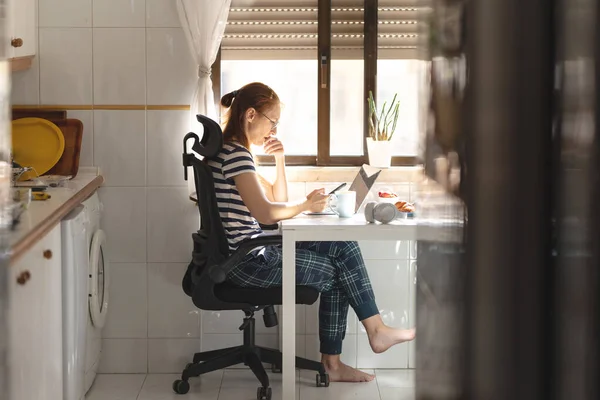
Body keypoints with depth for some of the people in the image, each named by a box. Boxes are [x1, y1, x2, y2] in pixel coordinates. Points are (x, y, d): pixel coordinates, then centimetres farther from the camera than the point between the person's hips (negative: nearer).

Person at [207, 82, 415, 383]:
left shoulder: (232, 152, 17)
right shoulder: (235, 153, -16)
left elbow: (278, 200, 21)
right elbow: (266, 213, -25)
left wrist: (279, 159, 8)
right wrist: (306, 205, -8)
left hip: (252, 254, 10)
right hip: (248, 262, -10)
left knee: (343, 247, 5)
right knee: (340, 269, 0)